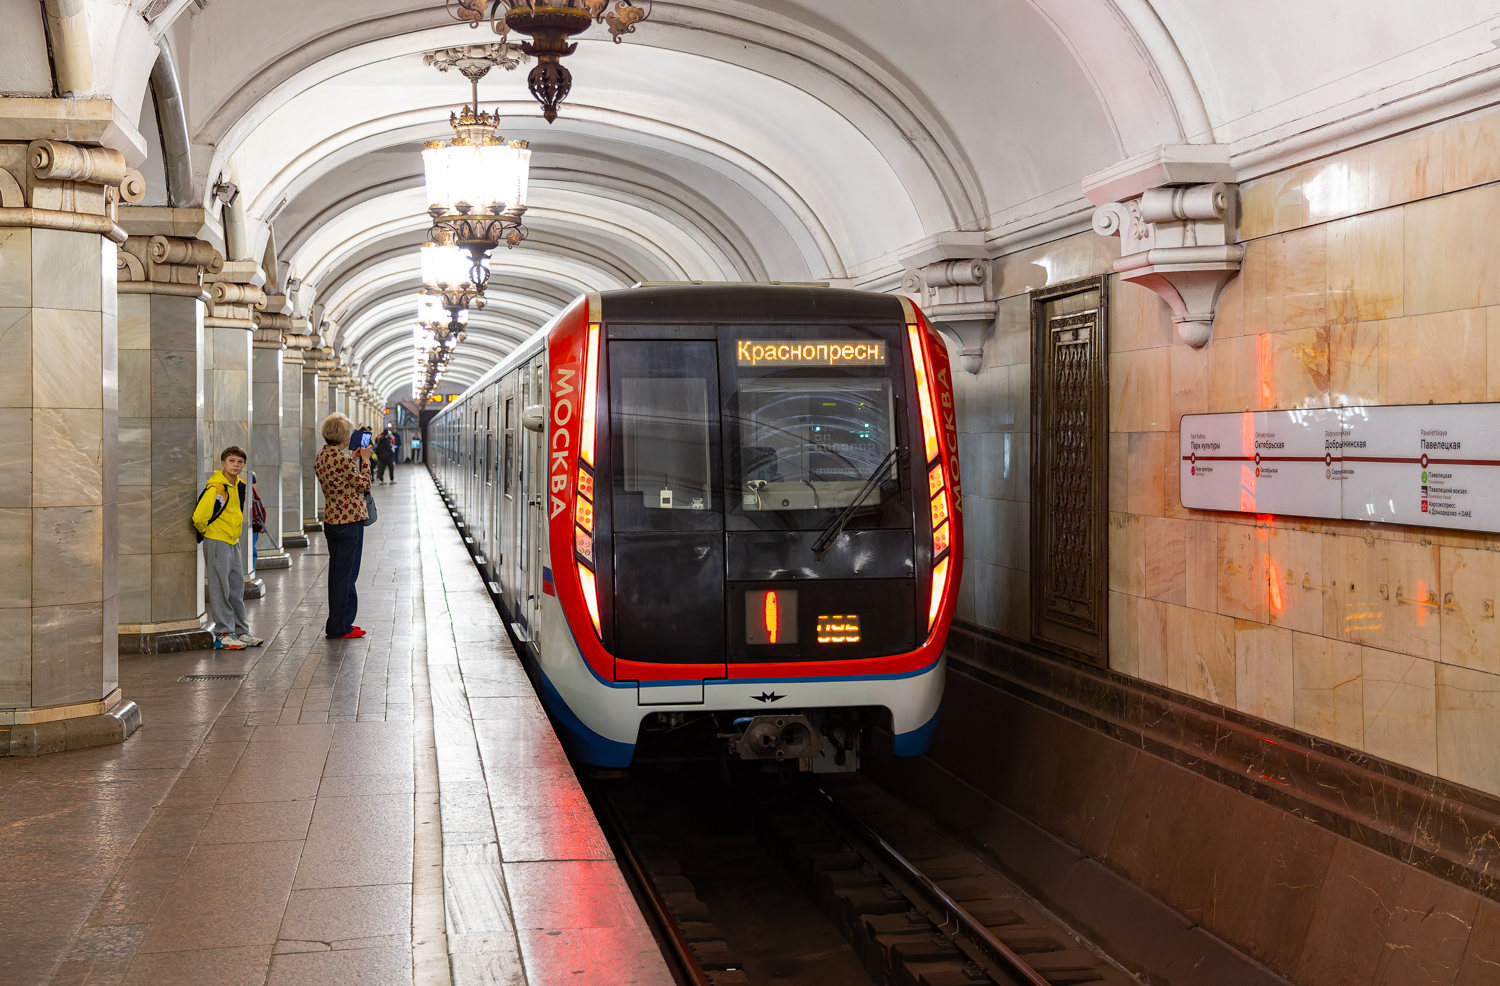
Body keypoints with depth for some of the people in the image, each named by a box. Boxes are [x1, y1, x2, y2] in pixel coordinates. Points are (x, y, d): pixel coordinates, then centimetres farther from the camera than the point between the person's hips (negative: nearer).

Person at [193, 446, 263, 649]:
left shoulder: (239, 486, 8)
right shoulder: (216, 488, -19)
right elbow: (199, 517, -22)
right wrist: (207, 532, -4)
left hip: (233, 542, 9)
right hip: (217, 543, -9)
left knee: (237, 589, 13)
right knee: (221, 590, -4)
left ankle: (240, 632, 20)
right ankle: (223, 634, 1)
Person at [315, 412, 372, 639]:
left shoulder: (321, 456, 7)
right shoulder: (341, 458, -19)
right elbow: (364, 484, -11)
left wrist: (353, 459, 20)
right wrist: (365, 460, 0)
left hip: (331, 520, 9)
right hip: (350, 520, -9)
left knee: (336, 572, 15)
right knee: (346, 574, -2)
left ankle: (336, 623, 22)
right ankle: (340, 627, 2)